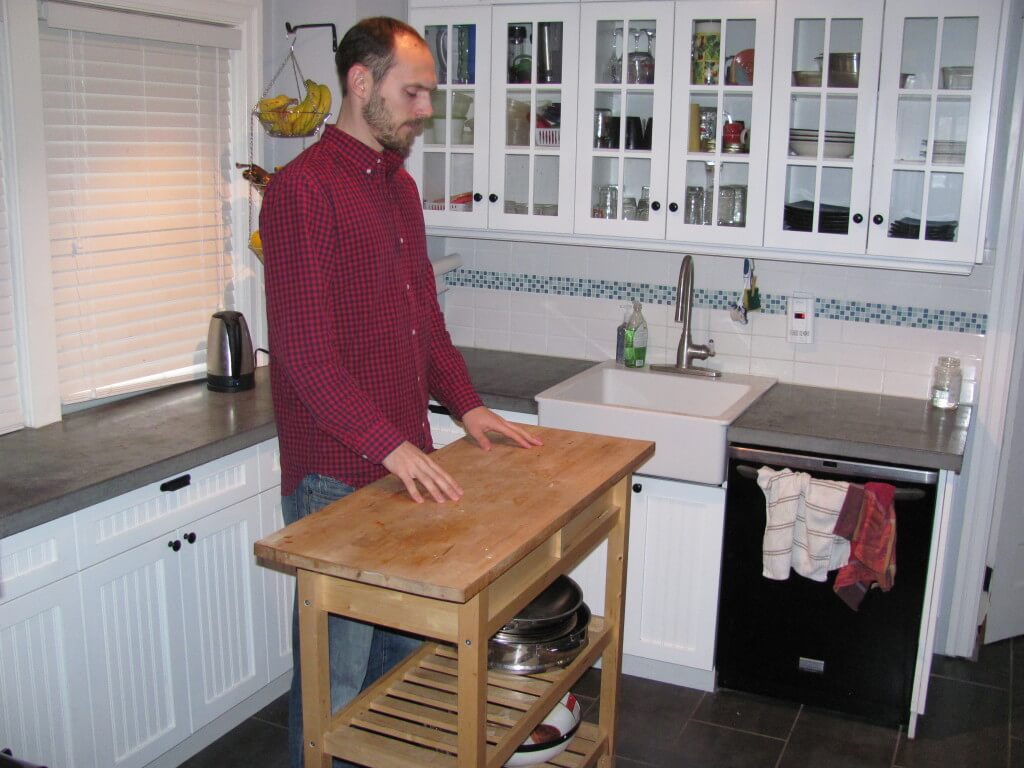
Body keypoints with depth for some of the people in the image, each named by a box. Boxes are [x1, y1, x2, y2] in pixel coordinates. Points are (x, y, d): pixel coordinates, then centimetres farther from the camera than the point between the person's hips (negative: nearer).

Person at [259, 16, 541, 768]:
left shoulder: (400, 186, 13)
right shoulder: (304, 189, -14)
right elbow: (303, 349, -19)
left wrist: (466, 403, 10)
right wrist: (388, 444, -21)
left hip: (405, 461, 8)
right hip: (336, 472, -8)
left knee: (404, 645, 20)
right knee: (338, 665, 5)